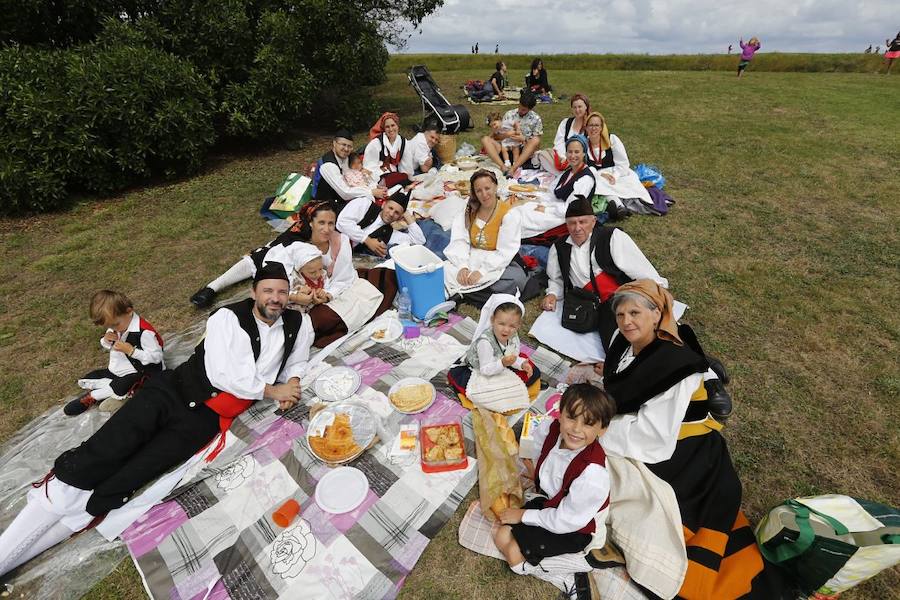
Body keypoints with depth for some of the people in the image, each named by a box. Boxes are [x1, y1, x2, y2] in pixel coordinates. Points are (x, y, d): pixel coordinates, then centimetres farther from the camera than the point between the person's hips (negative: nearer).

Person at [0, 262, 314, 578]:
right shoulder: (228, 318, -10)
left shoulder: (299, 325, 1)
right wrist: (273, 391, -12)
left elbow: (297, 361, 15)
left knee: (127, 478, -9)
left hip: (206, 418, 1)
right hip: (173, 391, -1)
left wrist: (292, 383, -6)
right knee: (101, 455, -14)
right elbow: (223, 375, -18)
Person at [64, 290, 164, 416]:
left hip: (137, 373, -9)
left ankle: (91, 397, -2)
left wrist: (131, 351, -31)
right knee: (84, 381, 7)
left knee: (120, 387, -32)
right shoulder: (114, 326, -1)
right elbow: (107, 347, 16)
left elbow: (156, 357, -27)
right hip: (117, 371, 9)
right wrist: (106, 341, -7)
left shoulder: (144, 331, -27)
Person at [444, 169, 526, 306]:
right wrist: (463, 266, -22)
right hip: (471, 259, 3)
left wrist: (481, 271, -25)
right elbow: (460, 240, -5)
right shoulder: (469, 211, 4)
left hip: (497, 264, -3)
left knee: (517, 279, -35)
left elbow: (505, 252, -16)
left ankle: (460, 292, -22)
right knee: (445, 270, -23)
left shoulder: (509, 214, -9)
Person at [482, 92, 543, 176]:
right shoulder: (509, 114, 9)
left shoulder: (536, 119, 4)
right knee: (485, 139, -18)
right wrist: (506, 135, -14)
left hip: (524, 153, -2)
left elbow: (537, 143, 1)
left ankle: (513, 168, -43)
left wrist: (523, 139, -17)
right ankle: (503, 167, -38)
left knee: (535, 140, -32)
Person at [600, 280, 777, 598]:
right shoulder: (624, 341, -6)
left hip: (682, 459, -7)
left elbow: (651, 436, -28)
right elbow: (617, 396, 12)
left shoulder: (674, 364, -28)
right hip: (638, 447, 8)